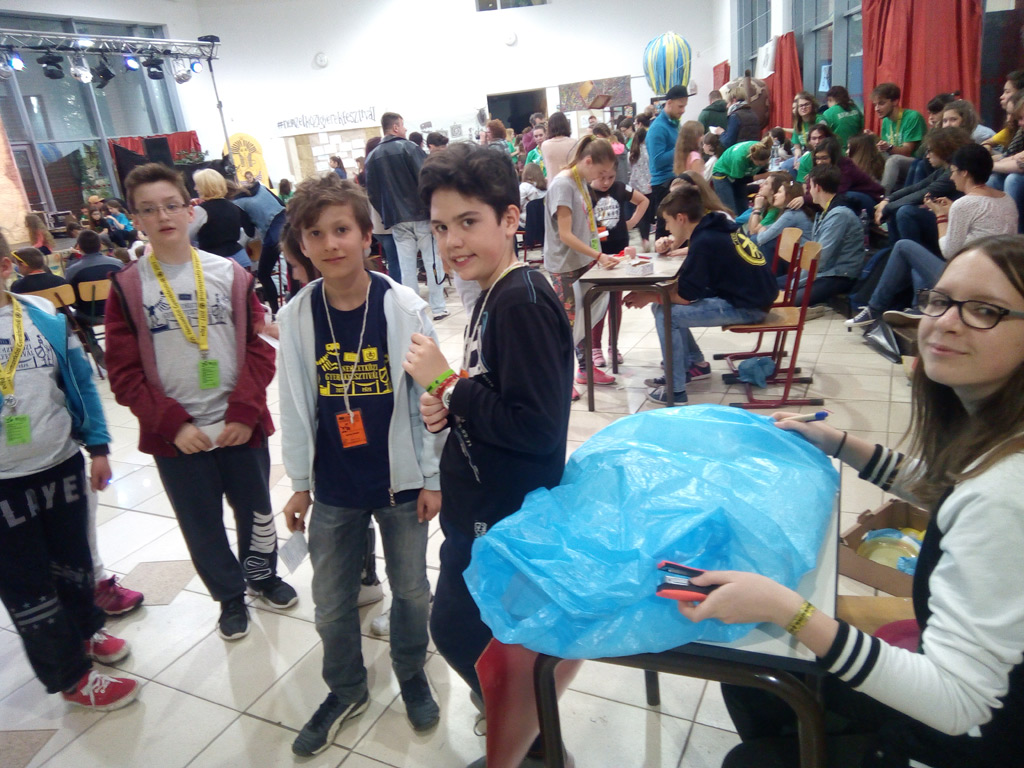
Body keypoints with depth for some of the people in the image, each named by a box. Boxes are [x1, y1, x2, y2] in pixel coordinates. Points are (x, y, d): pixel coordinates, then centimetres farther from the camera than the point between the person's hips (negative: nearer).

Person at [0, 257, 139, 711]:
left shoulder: (46, 315, -5)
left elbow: (81, 382, 2)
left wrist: (97, 447, 2)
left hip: (62, 465, 2)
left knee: (74, 562, 21)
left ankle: (84, 630, 46)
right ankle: (71, 675, 25)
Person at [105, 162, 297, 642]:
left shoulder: (231, 274, -2)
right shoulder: (127, 288, -3)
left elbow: (259, 347, -3)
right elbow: (124, 373, -4)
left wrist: (244, 412, -13)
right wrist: (174, 424, -13)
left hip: (240, 427, 1)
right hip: (175, 436, 0)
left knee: (256, 510, 18)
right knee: (202, 526, 13)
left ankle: (263, 575, 44)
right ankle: (230, 596, 36)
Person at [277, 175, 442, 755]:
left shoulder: (404, 308, -12)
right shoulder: (297, 316, -5)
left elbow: (428, 396, -8)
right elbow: (296, 405, 1)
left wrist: (432, 477, -6)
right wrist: (300, 483, 5)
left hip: (401, 482, -2)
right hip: (333, 488, 2)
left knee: (411, 589, 15)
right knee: (332, 600, 16)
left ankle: (412, 676, 42)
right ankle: (347, 690, 41)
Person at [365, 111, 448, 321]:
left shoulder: (372, 157, 8)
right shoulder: (408, 147, -6)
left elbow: (371, 193, 7)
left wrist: (386, 214, 15)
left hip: (396, 219, 4)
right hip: (421, 215, -4)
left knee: (407, 266, 7)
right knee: (432, 261, 4)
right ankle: (437, 308, 6)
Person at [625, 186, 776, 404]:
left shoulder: (705, 241, -22)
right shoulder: (712, 228, 4)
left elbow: (685, 296, -18)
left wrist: (650, 296, -4)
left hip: (748, 306, -10)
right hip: (748, 294, 10)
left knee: (666, 314, -17)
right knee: (667, 304, 10)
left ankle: (675, 391, -8)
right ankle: (695, 364, 23)